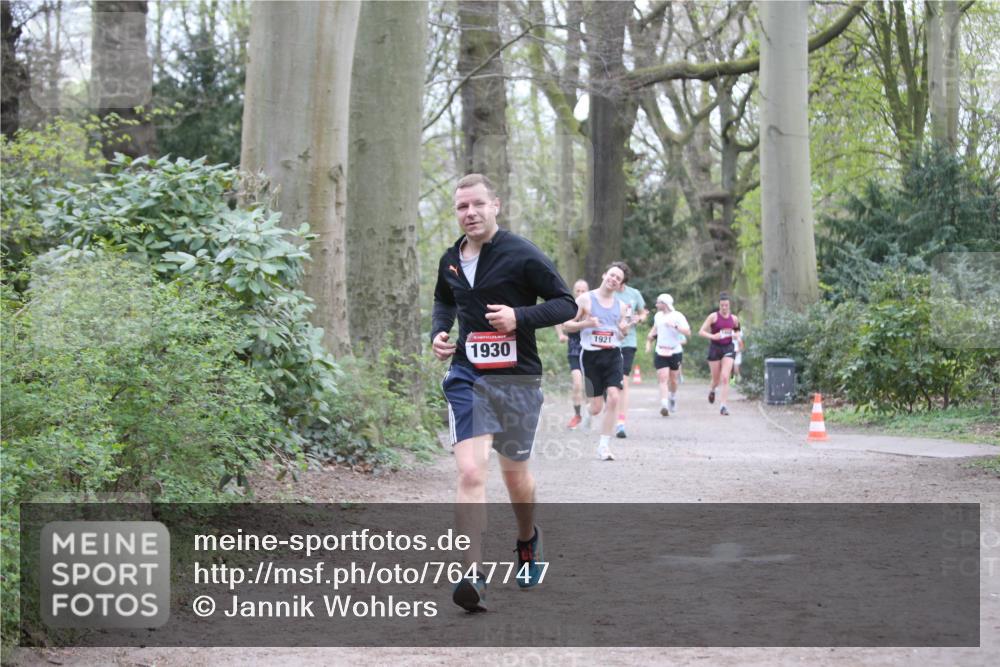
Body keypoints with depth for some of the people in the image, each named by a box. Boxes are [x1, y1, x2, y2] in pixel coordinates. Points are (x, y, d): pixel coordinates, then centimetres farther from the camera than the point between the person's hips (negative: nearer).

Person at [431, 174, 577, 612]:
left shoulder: (522, 256, -9)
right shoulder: (450, 261, 7)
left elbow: (566, 304, -6)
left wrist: (519, 317, -21)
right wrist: (438, 332, 7)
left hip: (517, 378, -2)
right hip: (467, 377, 2)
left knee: (515, 474, 14)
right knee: (470, 472, -15)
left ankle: (528, 541, 45)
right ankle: (473, 576, -18)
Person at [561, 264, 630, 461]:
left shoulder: (620, 305, 12)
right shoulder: (585, 299, 0)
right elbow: (566, 325, 0)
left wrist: (624, 330, -1)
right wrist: (585, 323, -17)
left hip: (613, 355, 3)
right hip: (591, 355, -3)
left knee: (613, 398, -16)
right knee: (596, 408, -3)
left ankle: (604, 445, -7)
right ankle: (585, 411, 36)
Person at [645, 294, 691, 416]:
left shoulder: (677, 316, -8)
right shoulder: (657, 316, 10)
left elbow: (688, 332, -17)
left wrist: (675, 326, -29)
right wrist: (649, 339, 22)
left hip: (675, 352, -3)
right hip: (660, 352, 3)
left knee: (673, 380, 9)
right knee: (663, 378, -13)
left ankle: (673, 397, 39)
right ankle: (664, 405, -24)